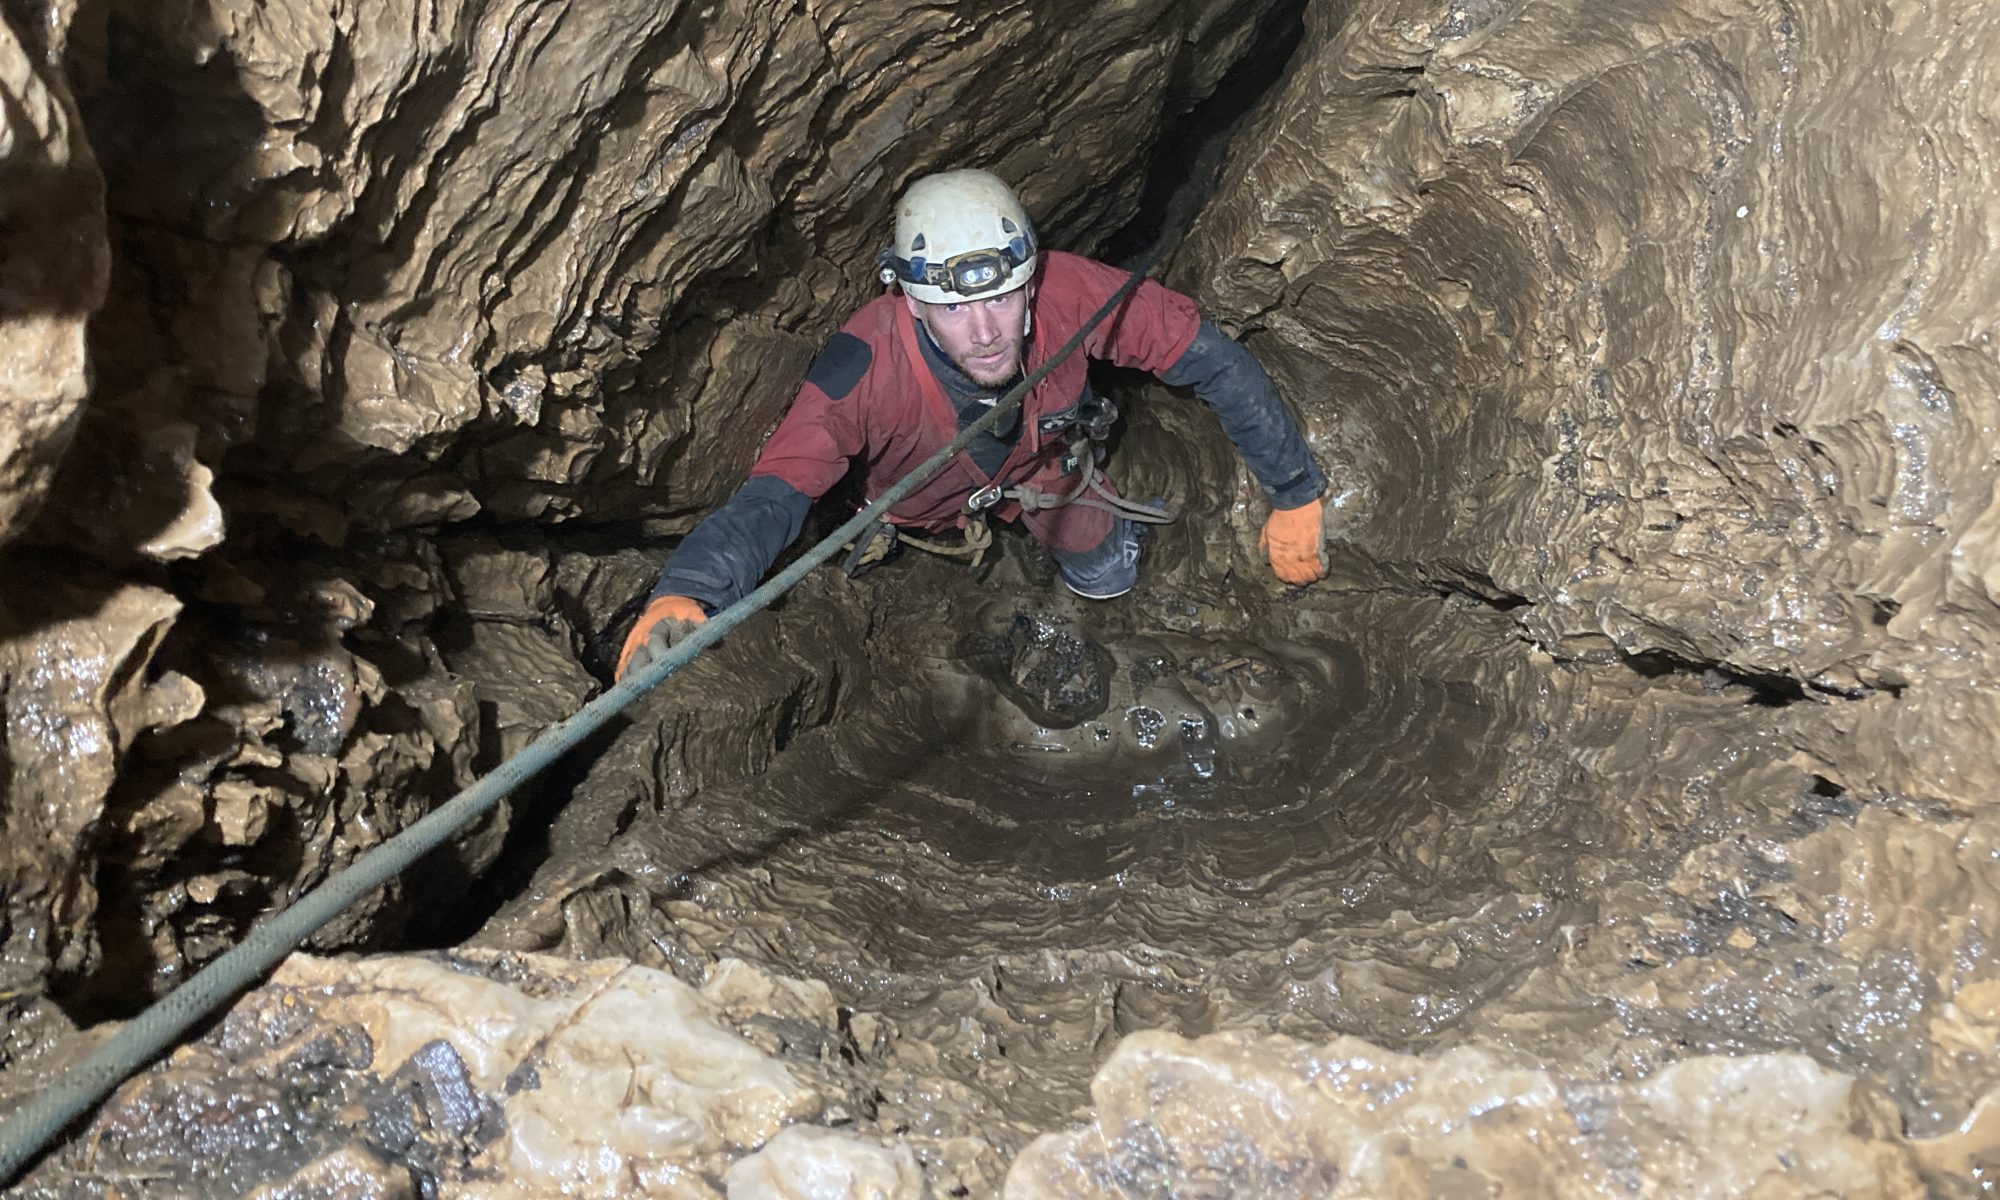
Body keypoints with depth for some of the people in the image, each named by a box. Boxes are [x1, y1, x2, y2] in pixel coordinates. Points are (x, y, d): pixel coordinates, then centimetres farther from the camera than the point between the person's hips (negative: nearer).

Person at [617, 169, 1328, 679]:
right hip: (928, 489, -1)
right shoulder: (864, 369, -46)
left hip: (1042, 458, 1)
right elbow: (772, 497, -52)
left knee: (1105, 580, 10)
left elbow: (1215, 363, -31)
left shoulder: (1067, 294, -42)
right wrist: (682, 600, -73)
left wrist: (1295, 498, -27)